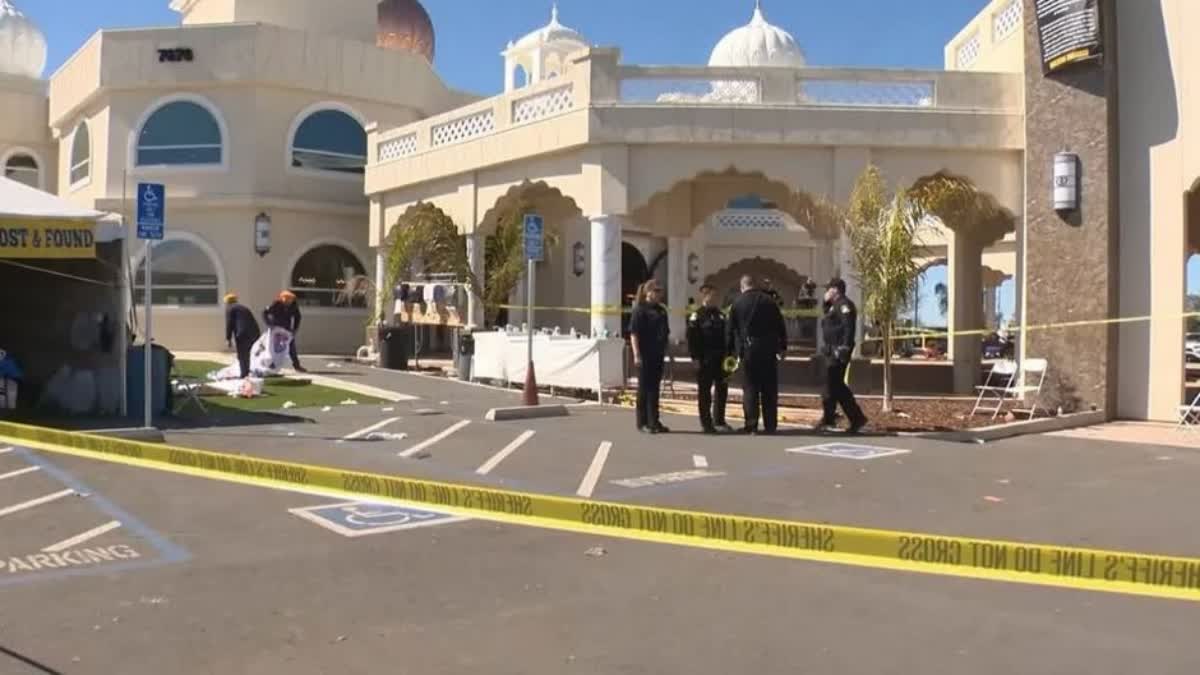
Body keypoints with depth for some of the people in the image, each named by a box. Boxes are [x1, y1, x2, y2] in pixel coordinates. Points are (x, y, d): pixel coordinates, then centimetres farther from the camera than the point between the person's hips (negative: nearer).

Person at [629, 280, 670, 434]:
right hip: (645, 356, -7)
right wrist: (636, 355, -20)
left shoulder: (661, 311, 14)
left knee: (655, 388, 11)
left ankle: (654, 422, 18)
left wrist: (667, 352, 20)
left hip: (658, 356, 7)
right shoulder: (640, 310, -8)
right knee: (644, 389, 1)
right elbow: (633, 334, -14)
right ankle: (643, 423, 9)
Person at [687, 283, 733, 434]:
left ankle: (719, 421, 19)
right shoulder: (697, 316, -5)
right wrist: (695, 358, -15)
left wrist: (727, 354, 10)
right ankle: (706, 423, 8)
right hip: (705, 360, -6)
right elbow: (691, 338, -10)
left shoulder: (720, 315, 13)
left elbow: (725, 336, 17)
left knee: (722, 389, 9)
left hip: (720, 359, 6)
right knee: (705, 392, 1)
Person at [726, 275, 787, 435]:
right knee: (769, 389, 7)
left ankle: (751, 425, -1)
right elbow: (780, 325, 5)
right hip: (769, 348, 2)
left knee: (750, 388, 3)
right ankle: (770, 426, 8)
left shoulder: (737, 304, 0)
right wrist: (783, 346, 11)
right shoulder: (769, 301, 5)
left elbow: (730, 330, 3)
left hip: (749, 349, -2)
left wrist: (730, 350, 10)